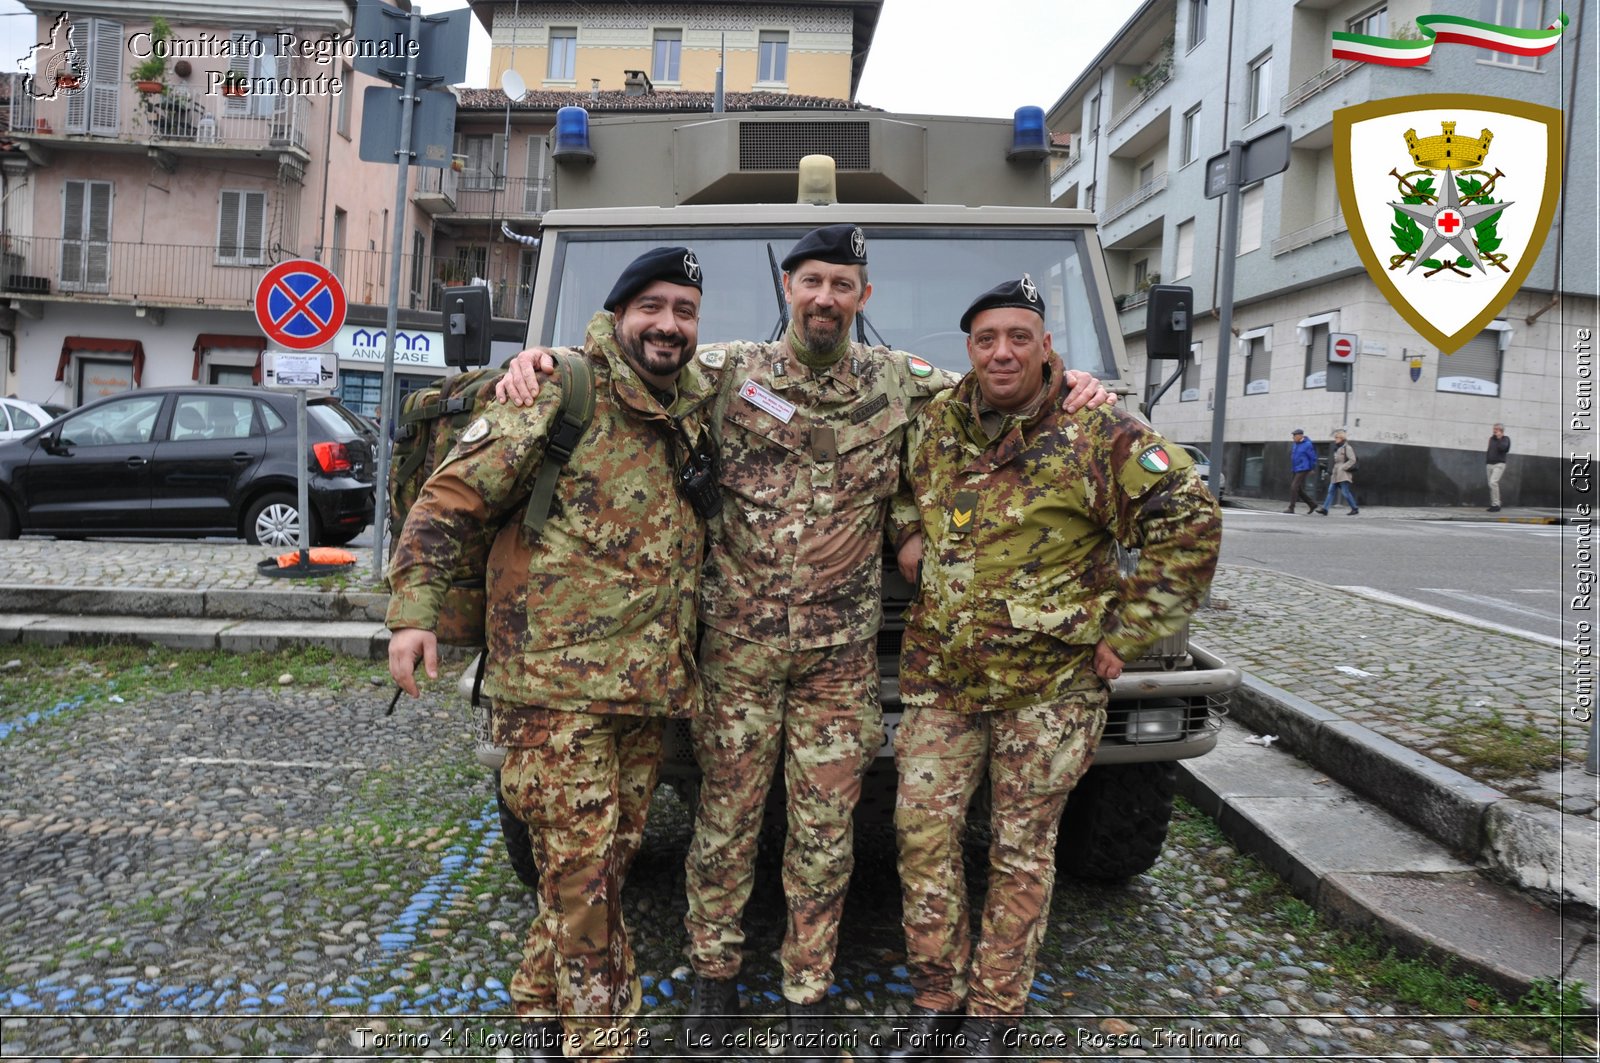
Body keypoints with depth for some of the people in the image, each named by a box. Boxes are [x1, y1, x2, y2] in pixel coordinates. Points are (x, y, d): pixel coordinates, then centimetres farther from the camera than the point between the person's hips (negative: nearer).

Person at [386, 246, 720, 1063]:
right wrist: (413, 609, -14)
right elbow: (452, 495, -8)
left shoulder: (700, 408, 9)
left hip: (648, 686, 7)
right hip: (556, 680, -6)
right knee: (582, 869, -2)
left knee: (604, 861, 16)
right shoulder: (563, 393, -8)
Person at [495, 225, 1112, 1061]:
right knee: (726, 815, 10)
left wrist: (1067, 384, 3)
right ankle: (713, 977, 31)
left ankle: (807, 992, 27)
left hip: (841, 653, 1)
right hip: (737, 644, -1)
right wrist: (535, 361, -11)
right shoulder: (729, 371, 1)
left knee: (825, 829, 8)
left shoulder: (898, 381, 5)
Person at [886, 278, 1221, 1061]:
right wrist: (906, 537, 6)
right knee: (922, 829, 5)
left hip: (1049, 683, -4)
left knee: (1021, 852, 7)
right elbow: (898, 490, 27)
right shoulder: (934, 428, 7)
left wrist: (1125, 634, -11)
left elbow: (1190, 524, -10)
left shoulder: (1098, 435, -8)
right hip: (939, 675, 4)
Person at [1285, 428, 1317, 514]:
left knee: (1294, 487, -14)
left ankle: (1291, 508, -12)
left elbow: (1313, 457, -7)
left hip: (1303, 470, -9)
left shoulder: (1307, 445, -11)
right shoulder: (1296, 444, 13)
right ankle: (1312, 504, 22)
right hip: (1296, 471, 9)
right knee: (1299, 490, 9)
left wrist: (1312, 469, 0)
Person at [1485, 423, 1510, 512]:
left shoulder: (1506, 439, -1)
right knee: (1491, 484, 5)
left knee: (1493, 482, -21)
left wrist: (1499, 438, -12)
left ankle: (1496, 504, -18)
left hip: (1499, 464, -7)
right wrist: (1486, 462, 19)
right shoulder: (1492, 438, 15)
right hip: (1489, 464, 7)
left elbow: (1503, 448, -20)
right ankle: (1493, 504, 11)